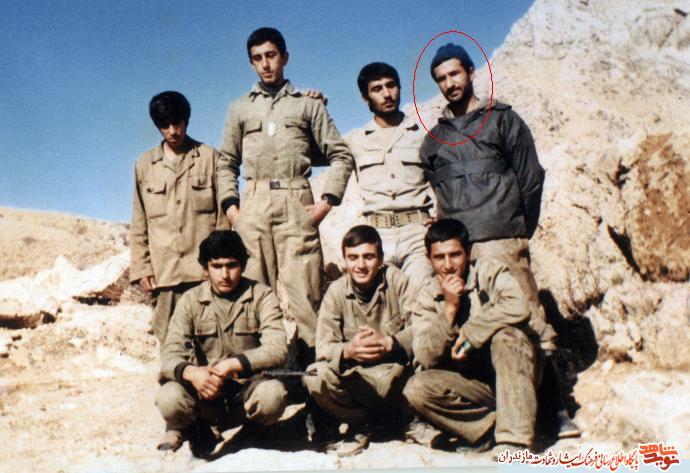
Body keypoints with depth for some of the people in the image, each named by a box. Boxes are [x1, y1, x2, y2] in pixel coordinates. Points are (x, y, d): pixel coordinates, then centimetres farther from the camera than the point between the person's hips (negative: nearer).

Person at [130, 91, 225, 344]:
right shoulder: (145, 165, 13)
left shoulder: (210, 158, 8)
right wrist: (141, 268, 5)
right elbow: (139, 224, 13)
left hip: (205, 269, -2)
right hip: (163, 273, 2)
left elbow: (224, 215, 5)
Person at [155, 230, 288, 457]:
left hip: (248, 390, -1)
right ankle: (191, 428, 8)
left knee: (273, 393, -33)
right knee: (169, 398, -29)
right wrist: (191, 372, -33)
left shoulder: (261, 296, -4)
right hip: (205, 393, 1)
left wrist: (233, 364, -32)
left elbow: (277, 350, -17)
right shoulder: (191, 300, 0)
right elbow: (169, 357, -9)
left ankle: (251, 429, 4)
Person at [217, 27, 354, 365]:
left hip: (297, 204, -2)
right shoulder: (240, 109, 18)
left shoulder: (308, 105, 13)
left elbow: (340, 155, 10)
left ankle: (313, 360, -6)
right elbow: (226, 162, 20)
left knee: (303, 291, -8)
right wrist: (230, 205, 6)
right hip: (252, 205, 2)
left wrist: (327, 200, -1)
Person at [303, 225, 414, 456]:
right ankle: (360, 422, 1)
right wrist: (348, 350, -33)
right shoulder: (336, 291, -2)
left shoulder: (396, 280, -6)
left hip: (392, 372, -1)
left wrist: (388, 342, -33)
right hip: (352, 371, 2)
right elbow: (323, 347, -10)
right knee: (315, 378, -26)